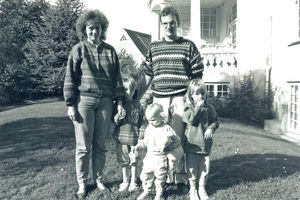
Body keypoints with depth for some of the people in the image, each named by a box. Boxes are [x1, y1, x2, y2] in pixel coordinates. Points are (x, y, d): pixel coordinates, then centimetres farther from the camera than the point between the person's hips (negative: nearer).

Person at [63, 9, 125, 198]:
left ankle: (99, 178, 24)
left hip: (105, 101, 2)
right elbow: (70, 79, 1)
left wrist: (119, 101, 5)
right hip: (84, 101, -2)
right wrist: (70, 105, -4)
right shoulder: (78, 50, 3)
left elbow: (117, 78, 11)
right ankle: (82, 182, 17)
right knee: (84, 146, 2)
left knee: (100, 145, 8)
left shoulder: (110, 51, 10)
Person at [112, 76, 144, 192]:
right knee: (123, 160, 8)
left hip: (134, 136, 0)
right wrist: (116, 119, -20)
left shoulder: (137, 104, 2)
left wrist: (141, 134, 0)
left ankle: (133, 182, 22)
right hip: (121, 135, 0)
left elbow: (141, 121, 6)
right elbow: (114, 121, 1)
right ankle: (125, 181, 25)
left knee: (134, 160, 5)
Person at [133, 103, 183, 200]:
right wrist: (138, 146, 10)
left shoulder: (166, 128, -11)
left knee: (160, 177, 7)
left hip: (161, 158, -5)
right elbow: (145, 141, 19)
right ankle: (146, 191, 31)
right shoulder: (149, 127, 7)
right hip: (150, 156, 5)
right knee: (145, 175, 11)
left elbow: (176, 140, -11)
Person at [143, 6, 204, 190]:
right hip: (159, 99, 3)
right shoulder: (153, 47, 13)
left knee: (180, 138, 0)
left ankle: (181, 177, 13)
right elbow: (148, 75, 16)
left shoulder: (188, 46, 6)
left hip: (181, 99, -2)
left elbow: (197, 75, 5)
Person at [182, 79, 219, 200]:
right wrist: (198, 107, -20)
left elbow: (215, 121, 8)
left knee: (205, 167, 10)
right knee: (192, 167, 7)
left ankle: (202, 188, 29)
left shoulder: (209, 108, 2)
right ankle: (192, 189, 24)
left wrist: (211, 128, -11)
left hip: (205, 143, 3)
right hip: (191, 143, -2)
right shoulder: (188, 106, -5)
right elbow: (190, 120, -21)